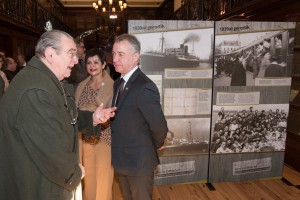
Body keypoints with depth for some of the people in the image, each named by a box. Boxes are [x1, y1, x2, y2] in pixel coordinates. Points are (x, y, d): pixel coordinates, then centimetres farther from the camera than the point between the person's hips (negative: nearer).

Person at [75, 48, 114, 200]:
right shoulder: (81, 86, 7)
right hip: (85, 138, 5)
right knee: (88, 175, 18)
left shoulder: (112, 86, -11)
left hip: (104, 137, -5)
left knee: (103, 176, 8)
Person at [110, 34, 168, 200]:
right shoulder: (118, 83, 4)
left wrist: (151, 149, -5)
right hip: (121, 160, 8)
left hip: (139, 162, -8)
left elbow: (160, 128, -21)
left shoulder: (144, 88, -25)